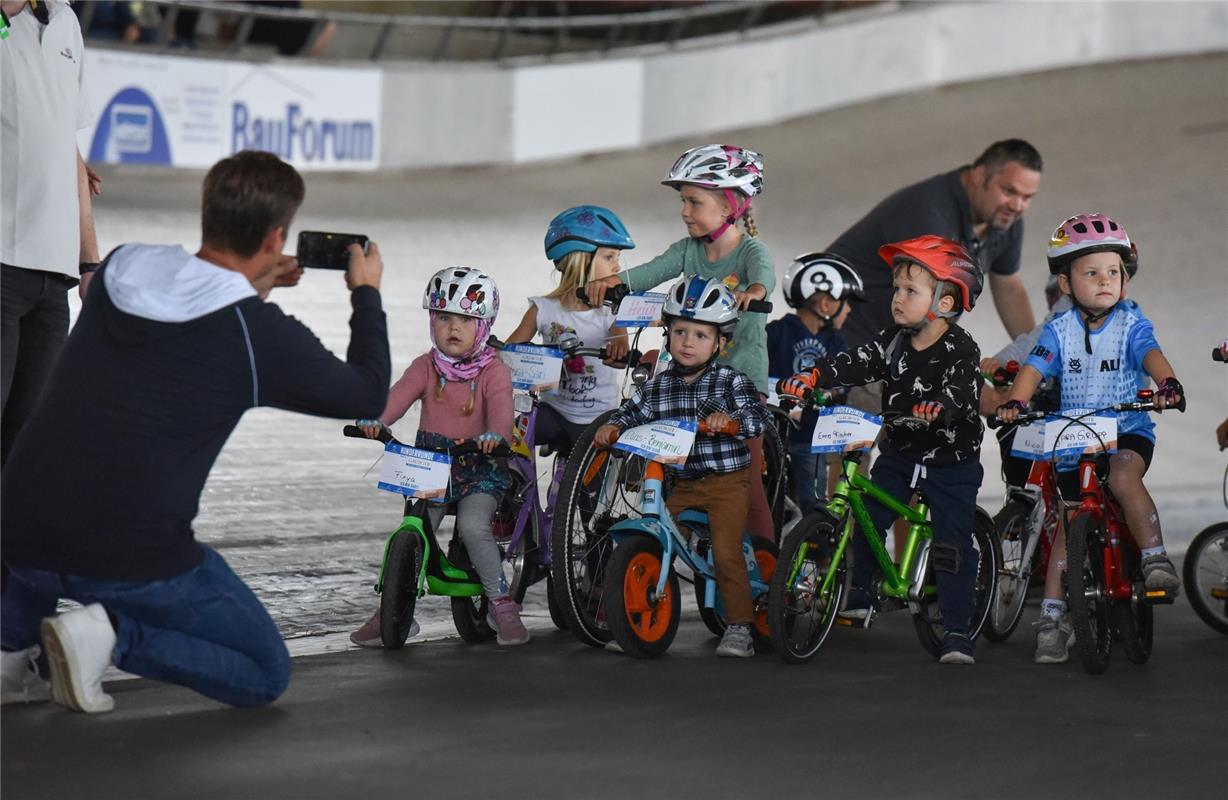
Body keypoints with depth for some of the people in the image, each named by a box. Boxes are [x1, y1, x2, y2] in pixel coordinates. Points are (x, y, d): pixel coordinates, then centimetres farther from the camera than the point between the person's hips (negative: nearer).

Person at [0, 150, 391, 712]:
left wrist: (250, 289, 33)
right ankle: (112, 635, -8)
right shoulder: (262, 334, -8)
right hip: (132, 560, -5)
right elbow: (368, 396, 10)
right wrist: (366, 292, 23)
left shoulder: (119, 270, 5)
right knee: (266, 675, 14)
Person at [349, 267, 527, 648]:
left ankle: (501, 605, -10)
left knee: (473, 527, -24)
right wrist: (376, 420, -35)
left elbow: (501, 407, -22)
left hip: (480, 465, -3)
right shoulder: (426, 367, 4)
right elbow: (400, 394, -13)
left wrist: (495, 434, -46)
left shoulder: (493, 371, -5)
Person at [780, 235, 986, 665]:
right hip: (900, 453, 5)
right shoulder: (893, 341, -3)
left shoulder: (961, 351, -19)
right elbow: (856, 364, -14)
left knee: (952, 544, -7)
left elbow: (961, 393, -34)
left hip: (952, 461, -5)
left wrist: (938, 408, -56)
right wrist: (813, 377, -32)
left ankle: (956, 630, 0)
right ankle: (860, 593, 22)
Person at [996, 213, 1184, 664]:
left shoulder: (1130, 324, -3)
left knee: (1123, 475, -35)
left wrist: (1166, 382, -42)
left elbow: (1151, 354, -20)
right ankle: (1053, 617, 5)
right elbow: (1035, 368, -10)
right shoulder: (1060, 330, 1)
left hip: (1128, 430, -2)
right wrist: (1015, 402, -30)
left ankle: (1155, 559, -24)